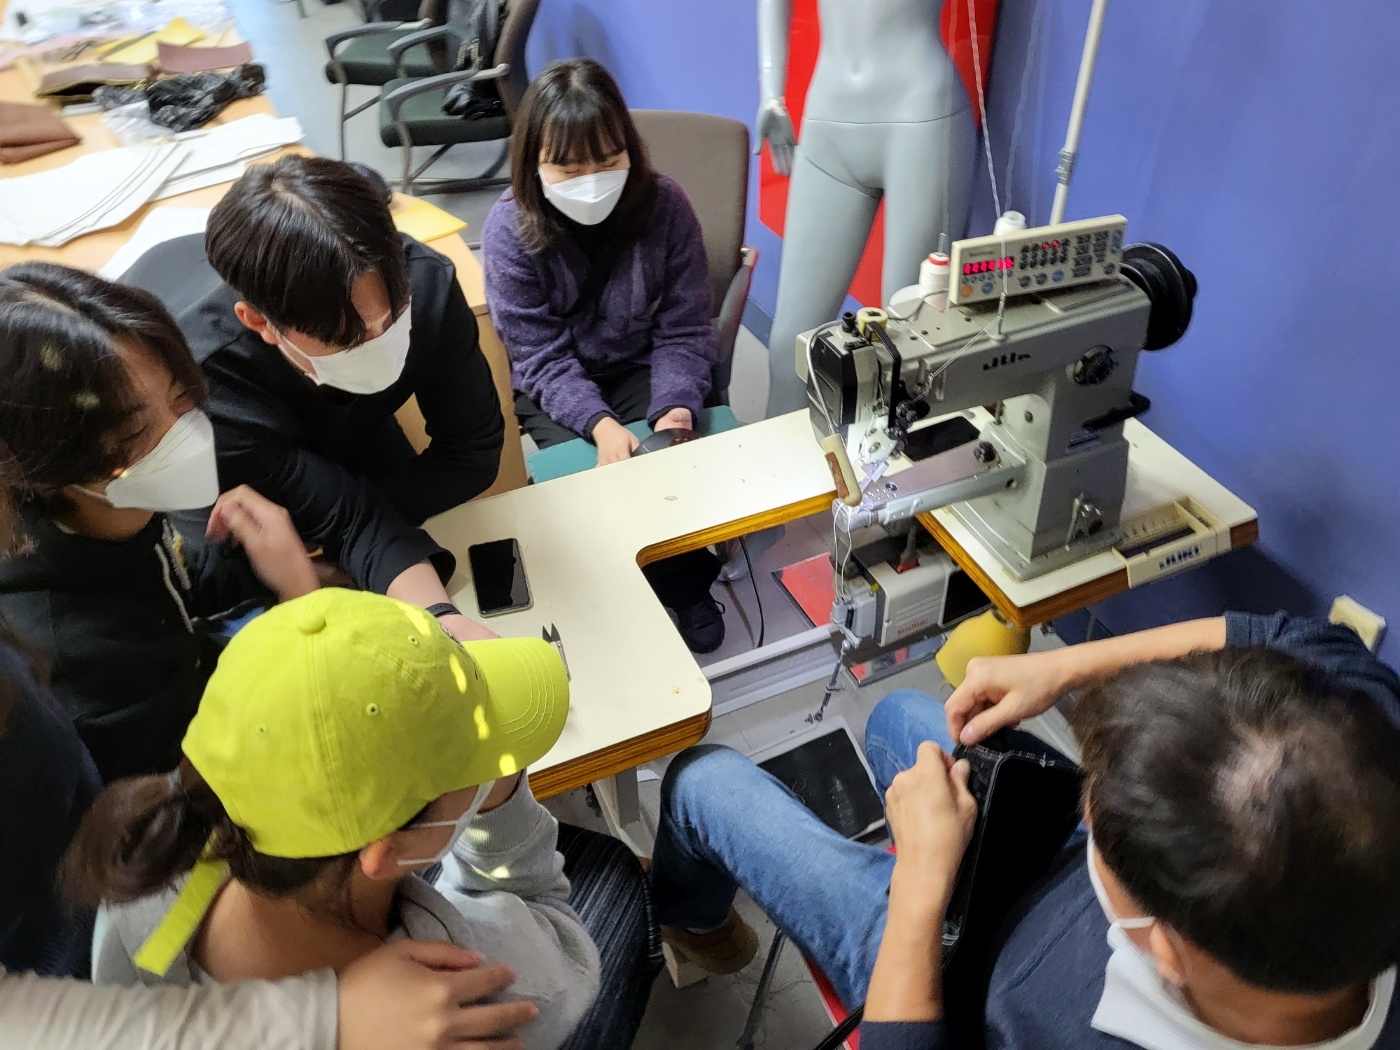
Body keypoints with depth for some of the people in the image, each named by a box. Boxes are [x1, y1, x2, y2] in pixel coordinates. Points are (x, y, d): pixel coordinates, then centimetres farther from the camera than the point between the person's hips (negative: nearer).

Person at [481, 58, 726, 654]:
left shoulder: (664, 206, -12)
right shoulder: (510, 230, -16)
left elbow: (683, 332, -8)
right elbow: (544, 357, -14)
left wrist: (676, 408, -26)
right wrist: (600, 424, -30)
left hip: (644, 369, 1)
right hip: (557, 387, -1)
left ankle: (683, 578, 9)